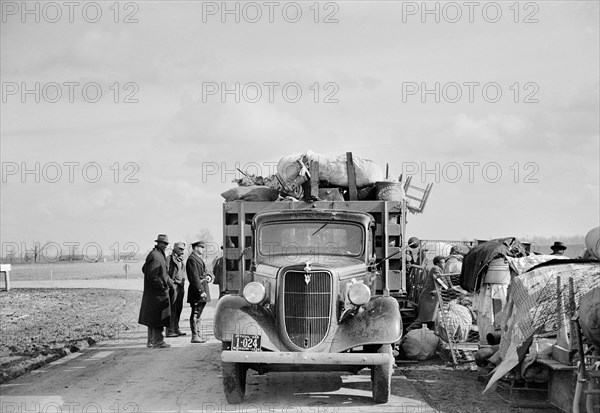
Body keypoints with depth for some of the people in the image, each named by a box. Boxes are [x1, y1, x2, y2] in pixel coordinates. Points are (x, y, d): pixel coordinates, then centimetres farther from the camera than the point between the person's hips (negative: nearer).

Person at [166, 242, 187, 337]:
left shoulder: (181, 260, 20)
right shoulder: (169, 259, -5)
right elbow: (165, 273, -11)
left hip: (180, 286, 8)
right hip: (173, 286, -8)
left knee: (178, 308, 11)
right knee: (172, 309, -9)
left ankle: (176, 329, 18)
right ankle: (170, 330, -9)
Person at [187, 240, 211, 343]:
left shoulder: (198, 258, 19)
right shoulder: (192, 259, -14)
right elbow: (194, 277, -20)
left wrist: (207, 277, 7)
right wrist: (201, 291, -23)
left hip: (202, 289, 10)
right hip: (197, 290, -10)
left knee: (198, 314, 14)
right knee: (195, 314, -7)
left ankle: (198, 335, 19)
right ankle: (195, 336, -6)